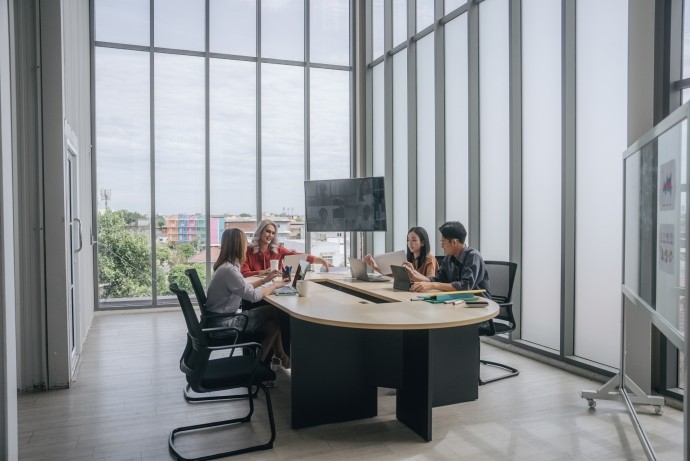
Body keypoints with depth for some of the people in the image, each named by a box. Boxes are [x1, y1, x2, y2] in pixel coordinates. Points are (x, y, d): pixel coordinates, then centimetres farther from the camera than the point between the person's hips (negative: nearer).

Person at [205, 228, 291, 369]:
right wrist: (275, 285, -8)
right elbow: (253, 296, -24)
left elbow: (245, 288, 17)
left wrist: (265, 279, 13)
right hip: (223, 324, -9)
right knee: (273, 316, -1)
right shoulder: (229, 270, -25)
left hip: (224, 318, 9)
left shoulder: (227, 266, 5)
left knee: (272, 320, 4)